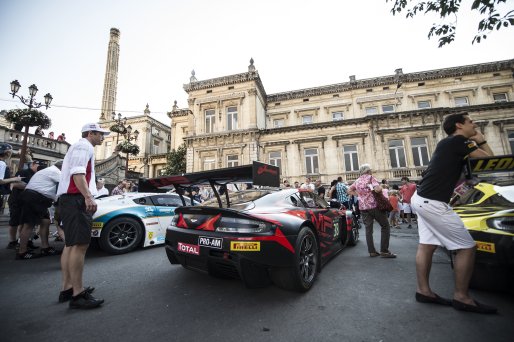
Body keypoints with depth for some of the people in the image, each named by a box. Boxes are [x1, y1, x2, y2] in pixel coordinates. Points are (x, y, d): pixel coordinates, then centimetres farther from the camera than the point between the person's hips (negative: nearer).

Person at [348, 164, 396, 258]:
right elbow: (378, 189, -19)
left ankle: (372, 251, 7)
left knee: (368, 229, 7)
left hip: (363, 207, 5)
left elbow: (350, 191, 22)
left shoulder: (357, 181, 13)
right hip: (374, 205, -5)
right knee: (385, 226, 6)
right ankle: (384, 251, 2)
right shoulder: (370, 177, -4)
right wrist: (381, 188, 2)